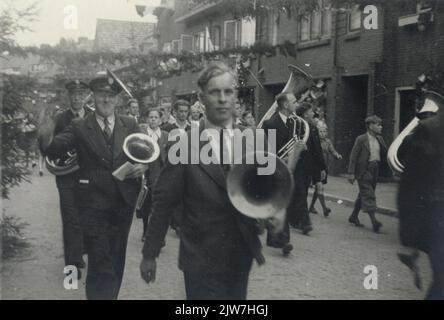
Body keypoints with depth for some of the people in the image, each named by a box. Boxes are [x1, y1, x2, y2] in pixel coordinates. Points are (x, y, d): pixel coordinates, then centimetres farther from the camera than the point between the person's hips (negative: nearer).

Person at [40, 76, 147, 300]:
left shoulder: (129, 125, 5)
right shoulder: (80, 127, -3)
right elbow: (55, 148, -16)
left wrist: (144, 164, -12)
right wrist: (46, 136, -37)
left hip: (124, 203, 4)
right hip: (94, 205, -4)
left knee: (117, 260, 19)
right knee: (101, 265, -9)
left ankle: (112, 294, 38)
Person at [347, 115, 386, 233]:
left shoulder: (379, 139, 11)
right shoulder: (361, 139, -8)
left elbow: (384, 155, 13)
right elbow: (353, 156, -9)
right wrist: (351, 173, -13)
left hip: (374, 170, 7)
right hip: (363, 170, -7)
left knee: (364, 195, 14)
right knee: (368, 195, -11)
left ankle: (354, 217, 27)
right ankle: (374, 221, -16)